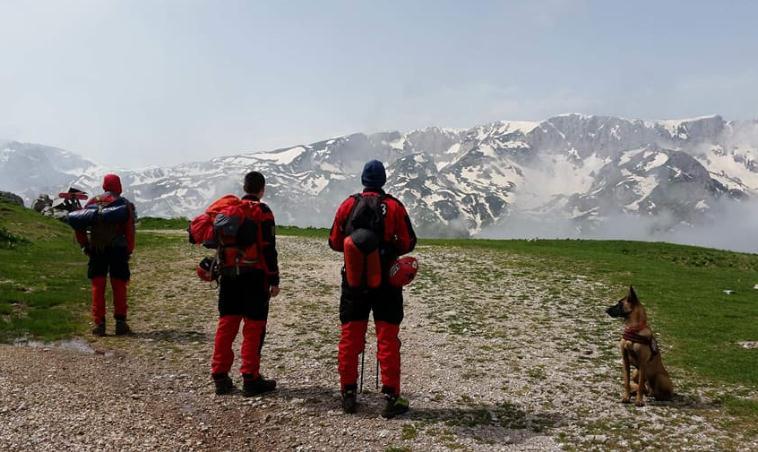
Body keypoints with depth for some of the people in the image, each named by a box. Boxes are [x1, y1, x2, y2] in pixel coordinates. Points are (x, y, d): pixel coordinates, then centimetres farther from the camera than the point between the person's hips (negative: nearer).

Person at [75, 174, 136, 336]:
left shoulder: (92, 202, 8)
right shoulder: (124, 203, 0)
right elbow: (129, 230, -7)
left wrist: (84, 245, 10)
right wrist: (129, 250, 0)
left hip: (96, 250, 2)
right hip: (117, 249, -2)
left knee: (98, 287, 8)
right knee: (119, 286, 6)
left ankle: (99, 324, 7)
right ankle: (120, 323, 6)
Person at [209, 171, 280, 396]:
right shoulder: (262, 212, -8)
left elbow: (220, 243, 15)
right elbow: (268, 249, -11)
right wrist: (274, 280, -7)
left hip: (229, 277, 6)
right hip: (254, 278, -5)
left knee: (226, 325, 11)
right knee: (254, 327, 1)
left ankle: (220, 376, 14)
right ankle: (250, 379, 4)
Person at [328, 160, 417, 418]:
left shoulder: (348, 205, -1)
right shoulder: (394, 206, -5)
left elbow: (334, 242, 5)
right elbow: (408, 243, -3)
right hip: (386, 281, -1)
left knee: (350, 337, 10)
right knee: (388, 339, 3)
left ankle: (348, 395, 14)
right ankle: (391, 398, 4)